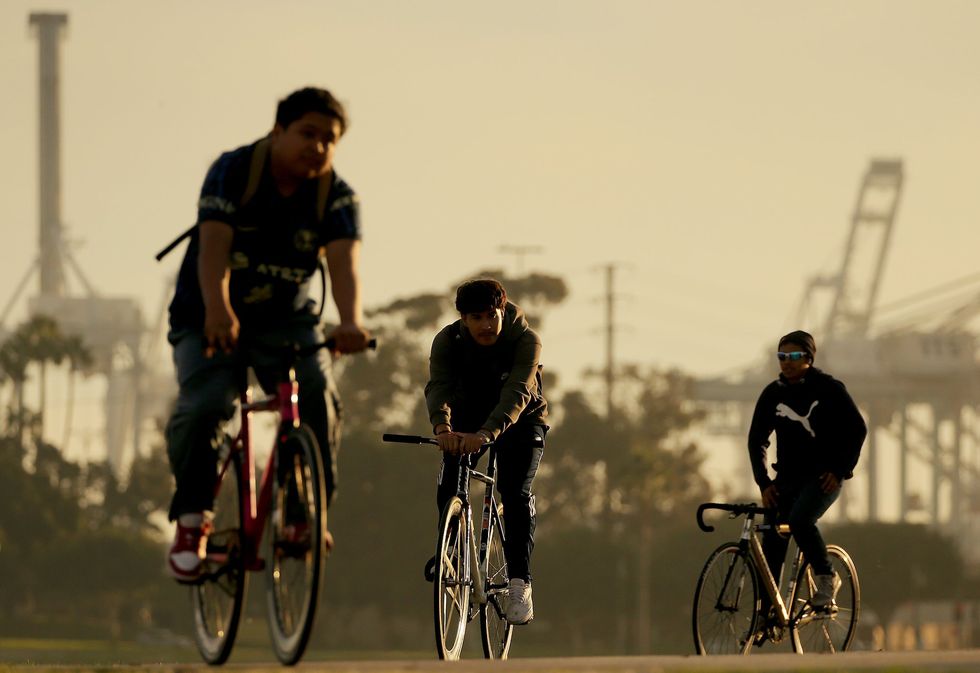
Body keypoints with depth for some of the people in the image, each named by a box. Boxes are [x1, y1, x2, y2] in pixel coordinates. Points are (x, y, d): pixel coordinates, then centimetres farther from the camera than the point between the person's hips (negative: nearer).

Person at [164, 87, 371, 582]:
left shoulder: (336, 197, -7)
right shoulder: (233, 171, -14)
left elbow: (343, 262, -24)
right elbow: (213, 246, -28)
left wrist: (350, 322, -45)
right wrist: (217, 309, -47)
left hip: (285, 320, 2)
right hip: (210, 319, -2)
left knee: (319, 400, -25)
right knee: (200, 406, -26)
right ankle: (191, 518, -5)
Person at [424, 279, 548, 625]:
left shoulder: (526, 340, -29)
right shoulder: (447, 341, -22)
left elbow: (517, 393, -41)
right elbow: (438, 386, -36)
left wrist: (487, 433, -58)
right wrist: (442, 426, -58)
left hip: (520, 419, -3)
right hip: (468, 420, 3)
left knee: (515, 492, -22)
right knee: (448, 490, -13)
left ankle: (519, 584, -24)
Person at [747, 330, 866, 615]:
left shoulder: (828, 388, -5)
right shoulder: (773, 393, 6)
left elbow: (857, 429, -3)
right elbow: (757, 439, 11)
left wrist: (840, 471, -9)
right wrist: (764, 482, 1)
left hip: (823, 476, -5)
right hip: (788, 478, 5)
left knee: (800, 520, -31)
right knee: (771, 544, -6)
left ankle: (826, 578, -11)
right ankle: (766, 613, -1)